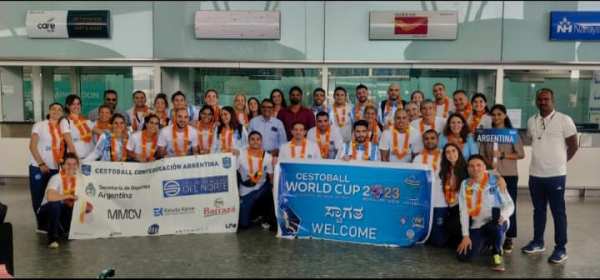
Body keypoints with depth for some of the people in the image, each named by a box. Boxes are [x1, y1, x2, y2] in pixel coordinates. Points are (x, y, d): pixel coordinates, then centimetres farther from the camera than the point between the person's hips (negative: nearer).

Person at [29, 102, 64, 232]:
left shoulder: (61, 128, 10)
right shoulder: (39, 125, -1)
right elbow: (32, 146, -7)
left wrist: (63, 161, -4)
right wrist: (41, 164, -15)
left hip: (55, 168, 3)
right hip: (38, 168, -3)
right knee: (38, 198, 3)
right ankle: (41, 224, 14)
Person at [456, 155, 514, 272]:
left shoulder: (496, 180, -5)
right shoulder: (465, 184, 1)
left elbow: (509, 204, -6)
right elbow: (463, 211, -2)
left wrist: (503, 216, -28)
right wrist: (466, 236, -8)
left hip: (497, 224, -3)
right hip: (477, 227, 3)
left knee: (496, 211, -38)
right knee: (464, 257, -15)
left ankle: (497, 253, -14)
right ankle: (486, 242, 21)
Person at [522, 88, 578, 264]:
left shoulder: (564, 120, -7)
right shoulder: (531, 121, 7)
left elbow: (573, 145, -1)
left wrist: (560, 162, 6)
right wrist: (542, 160, 12)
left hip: (556, 174, -4)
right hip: (535, 174, 5)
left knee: (558, 212, 2)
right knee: (538, 210, 15)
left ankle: (560, 249, 10)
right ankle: (538, 242, 27)